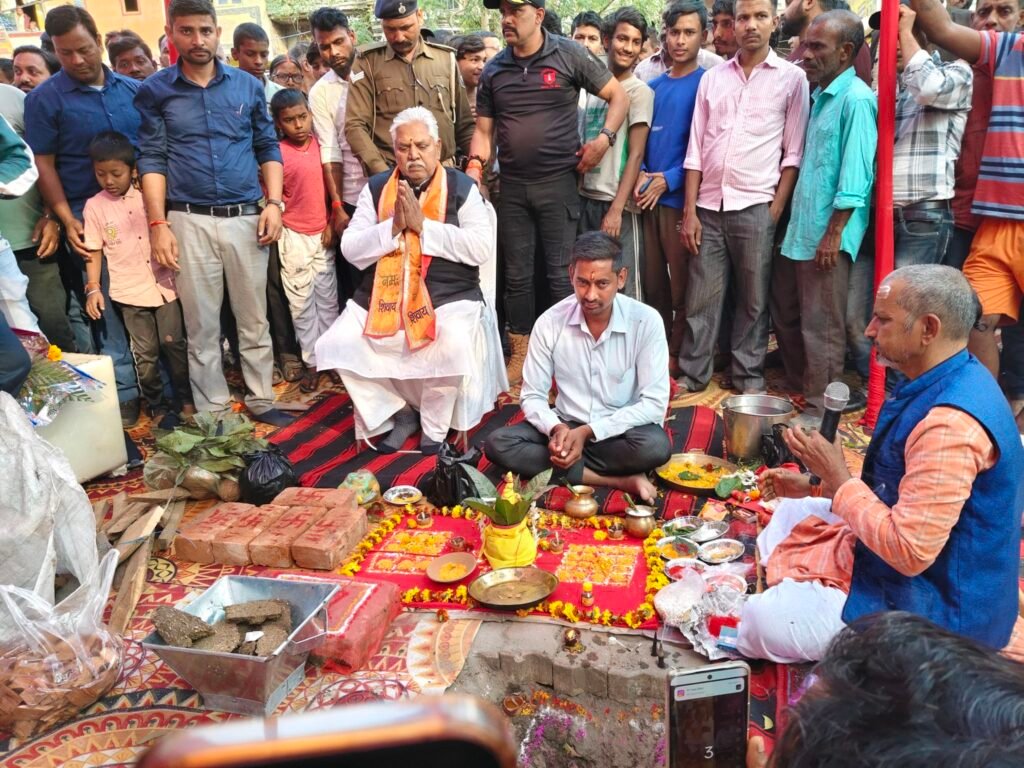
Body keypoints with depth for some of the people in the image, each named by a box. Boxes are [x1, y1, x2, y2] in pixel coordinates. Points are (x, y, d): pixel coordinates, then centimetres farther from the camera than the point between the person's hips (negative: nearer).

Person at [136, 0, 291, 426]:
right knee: (202, 325, 6)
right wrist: (158, 223, -7)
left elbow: (268, 147, 11)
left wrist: (274, 203, -1)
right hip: (189, 221, -1)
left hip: (246, 217, 1)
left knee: (253, 318, 9)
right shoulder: (155, 91, 2)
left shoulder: (247, 85, 7)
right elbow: (151, 159, 1)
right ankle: (213, 412, 16)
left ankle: (261, 399, 22)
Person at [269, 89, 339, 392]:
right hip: (294, 236, -4)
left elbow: (328, 184, 6)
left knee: (328, 298, 11)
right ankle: (312, 362, 16)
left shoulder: (319, 144, 0)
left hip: (323, 233, 4)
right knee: (301, 303, 6)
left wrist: (331, 223, 2)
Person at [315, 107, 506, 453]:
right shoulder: (376, 188, 8)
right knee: (335, 345, -16)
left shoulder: (462, 188, 0)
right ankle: (399, 413, 7)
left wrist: (423, 225, -14)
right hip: (380, 299, 4)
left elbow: (483, 249, -12)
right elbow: (350, 250, 3)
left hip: (448, 298, -3)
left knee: (454, 348, -32)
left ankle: (434, 427, -3)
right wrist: (394, 226, -13)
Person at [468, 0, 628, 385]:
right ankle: (520, 355, 20)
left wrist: (604, 139, -11)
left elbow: (619, 96, 2)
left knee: (561, 273, -1)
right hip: (512, 186, 4)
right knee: (517, 275, 8)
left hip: (558, 182, -4)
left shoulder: (569, 55, -4)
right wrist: (475, 165, -5)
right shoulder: (493, 70, 8)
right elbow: (483, 129, 12)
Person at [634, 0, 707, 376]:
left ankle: (677, 356, 12)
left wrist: (667, 180, -13)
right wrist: (642, 174, -2)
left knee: (682, 284, 0)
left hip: (682, 197, -5)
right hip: (649, 197, 5)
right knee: (652, 279, 11)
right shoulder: (653, 87, 14)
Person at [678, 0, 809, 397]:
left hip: (755, 207, -2)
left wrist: (776, 211, -7)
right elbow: (696, 150, 8)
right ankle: (692, 373, 15)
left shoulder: (792, 78, 2)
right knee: (700, 297, 5)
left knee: (753, 300, 5)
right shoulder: (712, 78, 10)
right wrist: (690, 211, 2)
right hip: (709, 206, 3)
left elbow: (794, 153, 0)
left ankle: (749, 377, 16)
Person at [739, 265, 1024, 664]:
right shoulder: (946, 383, 1)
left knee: (762, 622, -15)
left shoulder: (950, 424, -32)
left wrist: (837, 476, -22)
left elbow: (909, 551, -32)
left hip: (936, 611, -10)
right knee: (792, 512, 19)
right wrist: (817, 484, 6)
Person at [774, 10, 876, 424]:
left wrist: (833, 233, -19)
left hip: (826, 234, -9)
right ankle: (800, 386, 33)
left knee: (821, 326, 0)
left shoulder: (856, 99, -12)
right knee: (785, 314, 17)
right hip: (799, 229, 9)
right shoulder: (819, 95, 15)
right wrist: (796, 222, 17)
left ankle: (821, 407, 13)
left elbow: (855, 175, -17)